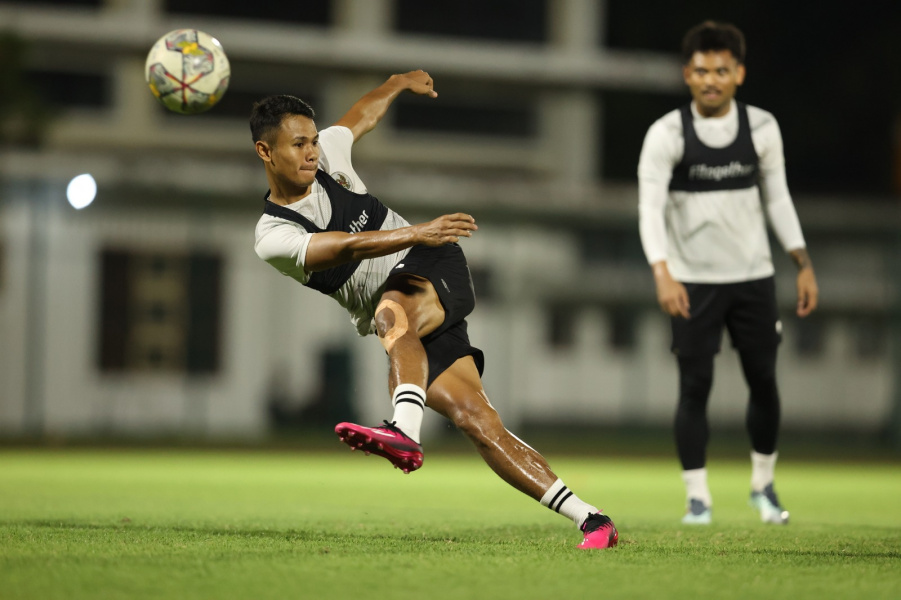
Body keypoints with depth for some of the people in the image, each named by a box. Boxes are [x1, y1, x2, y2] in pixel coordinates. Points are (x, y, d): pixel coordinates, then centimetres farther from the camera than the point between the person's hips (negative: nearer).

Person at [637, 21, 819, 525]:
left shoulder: (762, 127, 1)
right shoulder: (667, 134, -9)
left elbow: (778, 197, 10)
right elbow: (650, 206, -17)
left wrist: (804, 263, 4)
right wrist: (663, 273, -31)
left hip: (754, 276, 3)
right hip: (693, 281, -3)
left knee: (764, 381, 6)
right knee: (695, 387, -5)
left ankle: (764, 485, 26)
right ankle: (698, 498, 3)